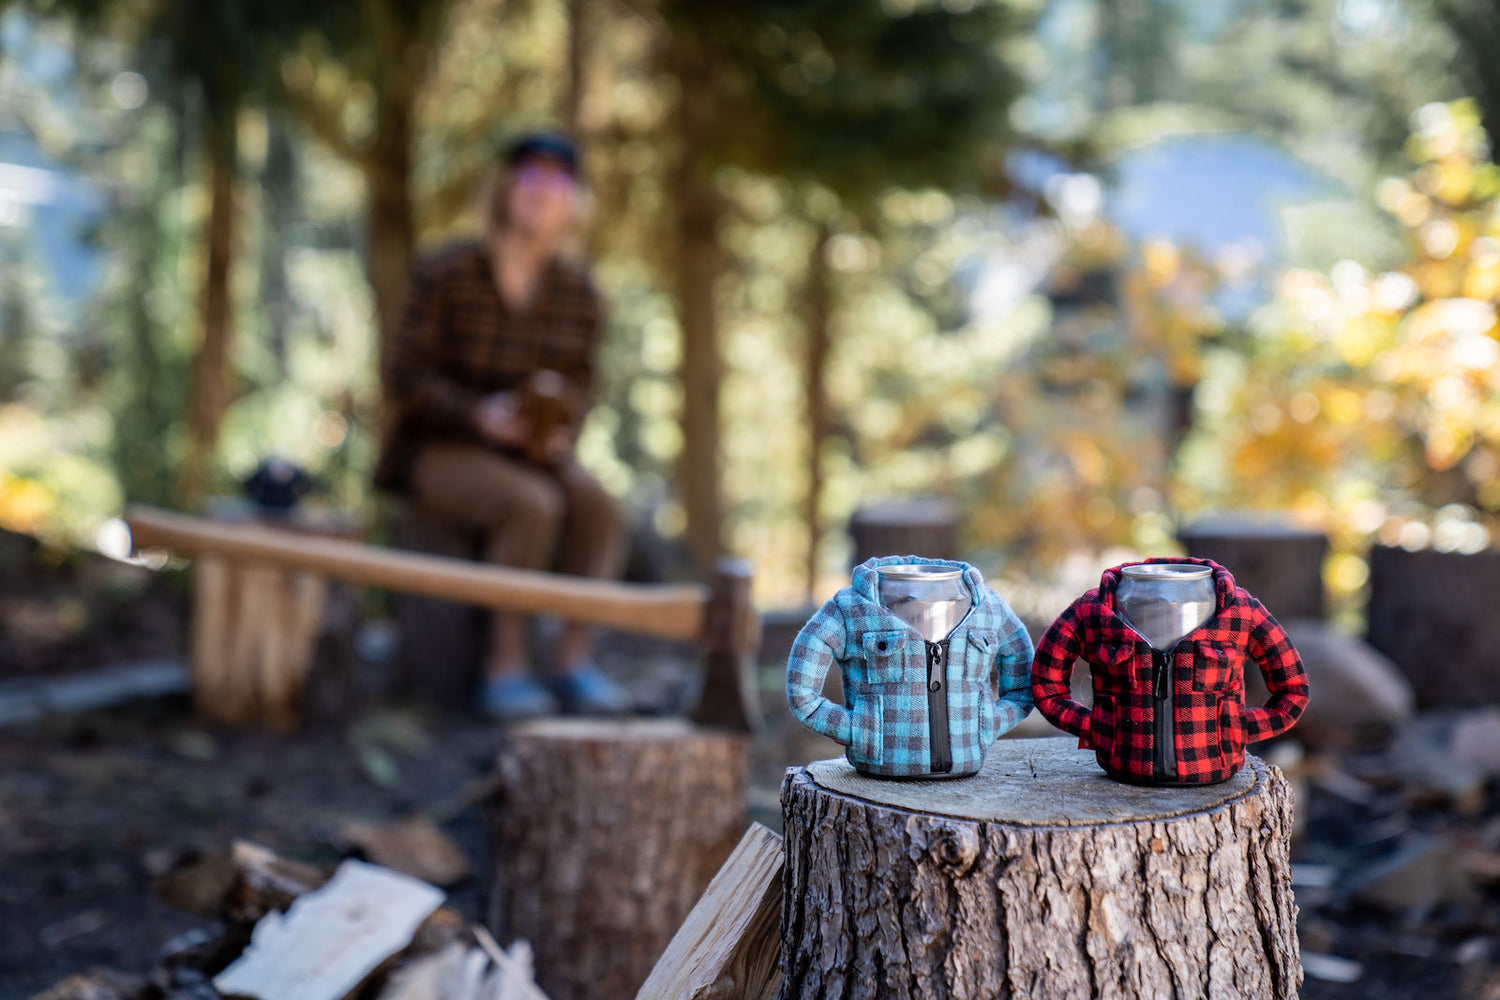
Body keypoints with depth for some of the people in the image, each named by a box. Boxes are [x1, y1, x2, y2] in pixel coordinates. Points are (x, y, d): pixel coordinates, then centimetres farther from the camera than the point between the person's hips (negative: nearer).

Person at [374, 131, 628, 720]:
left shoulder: (578, 292, 0)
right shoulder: (445, 274, -12)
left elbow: (577, 385, 6)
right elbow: (406, 374, -11)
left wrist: (560, 433, -17)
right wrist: (479, 415, -27)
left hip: (528, 452, 4)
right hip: (437, 450, -4)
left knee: (595, 503, -27)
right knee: (533, 505, -33)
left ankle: (575, 661, -25)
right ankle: (505, 667, -25)